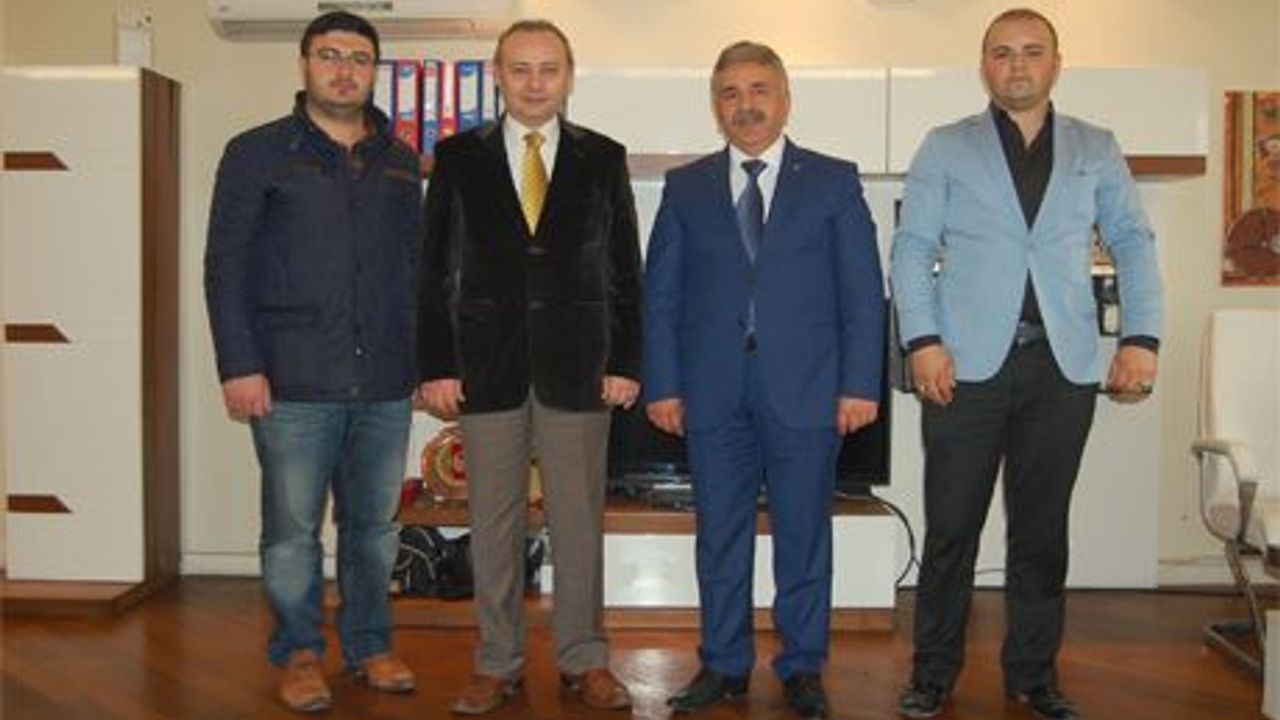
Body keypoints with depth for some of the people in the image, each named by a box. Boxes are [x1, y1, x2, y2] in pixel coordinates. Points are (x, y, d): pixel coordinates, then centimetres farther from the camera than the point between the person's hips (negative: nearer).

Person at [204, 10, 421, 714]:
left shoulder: (399, 161, 14)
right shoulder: (257, 153, 3)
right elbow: (225, 267, -1)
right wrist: (239, 365, -9)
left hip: (385, 382, 3)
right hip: (294, 383, -3)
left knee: (375, 525, 10)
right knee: (292, 529, 4)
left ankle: (369, 645, 25)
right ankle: (299, 653, 20)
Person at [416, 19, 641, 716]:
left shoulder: (604, 157, 6)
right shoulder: (458, 156, 5)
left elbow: (625, 270, 6)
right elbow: (435, 270, 3)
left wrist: (624, 362, -1)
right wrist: (435, 365, -3)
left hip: (577, 365, 0)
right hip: (486, 365, 0)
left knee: (579, 518, 6)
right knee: (492, 520, 7)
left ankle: (584, 659, 19)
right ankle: (497, 661, 20)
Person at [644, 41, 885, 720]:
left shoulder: (834, 181, 6)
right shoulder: (685, 187, 10)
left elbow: (863, 292, 2)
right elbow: (660, 294, 7)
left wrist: (860, 384, -6)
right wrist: (662, 384, -1)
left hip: (805, 389, -1)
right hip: (712, 393, 2)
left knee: (803, 535, 6)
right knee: (720, 535, 9)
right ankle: (723, 664, 23)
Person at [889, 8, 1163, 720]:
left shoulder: (1097, 150, 13)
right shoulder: (946, 148, 7)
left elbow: (1135, 243, 10)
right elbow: (911, 248, 2)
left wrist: (1142, 337, -4)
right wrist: (924, 341, -11)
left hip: (1064, 367, 2)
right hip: (968, 364, -2)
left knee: (1042, 530, 10)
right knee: (951, 528, 2)